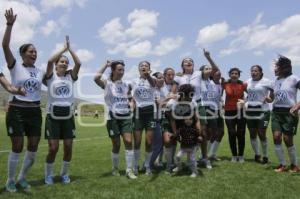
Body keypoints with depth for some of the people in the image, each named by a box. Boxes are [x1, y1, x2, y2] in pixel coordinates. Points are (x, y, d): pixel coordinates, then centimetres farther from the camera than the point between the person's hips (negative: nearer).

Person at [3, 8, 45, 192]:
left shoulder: (41, 72, 9)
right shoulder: (15, 67, -2)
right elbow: (5, 46, -13)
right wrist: (10, 24, -21)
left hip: (35, 112, 4)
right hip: (17, 111, -4)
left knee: (33, 148, 6)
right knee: (17, 148, 0)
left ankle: (22, 177, 28)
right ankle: (10, 181, 21)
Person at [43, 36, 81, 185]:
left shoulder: (70, 77, 10)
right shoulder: (51, 76, 3)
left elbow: (78, 63, -5)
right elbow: (49, 61, -14)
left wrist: (70, 49, 1)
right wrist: (64, 48, -6)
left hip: (68, 116, 3)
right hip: (53, 116, -3)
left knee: (68, 147, 3)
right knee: (53, 148, -4)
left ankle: (64, 173, 25)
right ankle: (48, 174, 20)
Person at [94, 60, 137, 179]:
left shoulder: (126, 85, 11)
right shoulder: (107, 84, -2)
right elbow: (96, 78, -22)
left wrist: (131, 104, 0)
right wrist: (106, 65, -12)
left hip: (126, 117, 3)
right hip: (113, 118, -3)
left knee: (128, 141, -9)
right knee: (116, 145, 4)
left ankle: (129, 170, 1)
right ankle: (115, 168, 26)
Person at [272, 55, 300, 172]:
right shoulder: (276, 80, 12)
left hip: (289, 112, -5)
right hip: (276, 112, 5)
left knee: (288, 139, -3)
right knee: (276, 137, -7)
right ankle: (282, 164, 5)